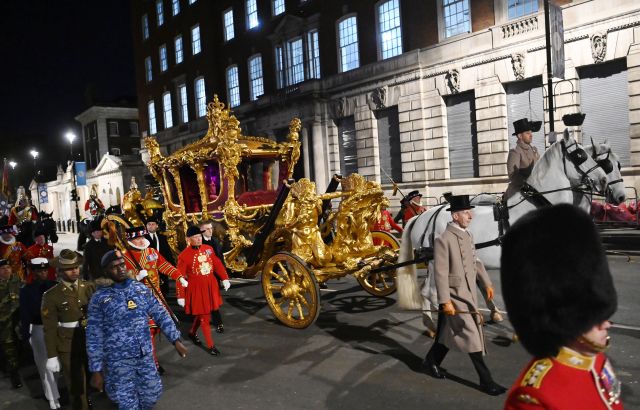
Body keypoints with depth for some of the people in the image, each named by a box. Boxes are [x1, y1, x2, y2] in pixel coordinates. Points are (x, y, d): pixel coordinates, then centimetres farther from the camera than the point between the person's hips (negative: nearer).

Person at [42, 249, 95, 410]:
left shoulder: (90, 287, 2)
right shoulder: (51, 296, -6)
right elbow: (49, 328, -5)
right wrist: (52, 356, -6)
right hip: (68, 348, -2)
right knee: (76, 387, 8)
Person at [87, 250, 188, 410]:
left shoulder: (141, 288, 0)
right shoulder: (99, 298, -10)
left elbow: (161, 315, 5)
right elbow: (94, 338, -7)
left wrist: (176, 340, 2)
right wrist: (96, 370, -7)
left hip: (146, 355, 4)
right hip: (119, 361, -3)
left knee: (152, 394, 15)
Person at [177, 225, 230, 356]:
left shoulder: (208, 248, 0)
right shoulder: (184, 255, -15)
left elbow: (217, 264, 6)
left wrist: (225, 278, -2)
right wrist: (180, 296, -12)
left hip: (211, 286, 5)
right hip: (196, 289, -5)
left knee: (202, 313, 20)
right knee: (204, 317, 2)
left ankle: (192, 333, 46)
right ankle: (210, 345, 14)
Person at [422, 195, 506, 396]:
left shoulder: (467, 235, 9)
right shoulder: (443, 240, -19)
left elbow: (475, 262, 19)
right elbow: (440, 273, -20)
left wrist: (486, 283, 16)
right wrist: (445, 301, -22)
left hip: (469, 293, 8)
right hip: (456, 296, -8)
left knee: (448, 332, 19)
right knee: (472, 337, -1)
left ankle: (431, 362, 36)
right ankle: (486, 380, 11)